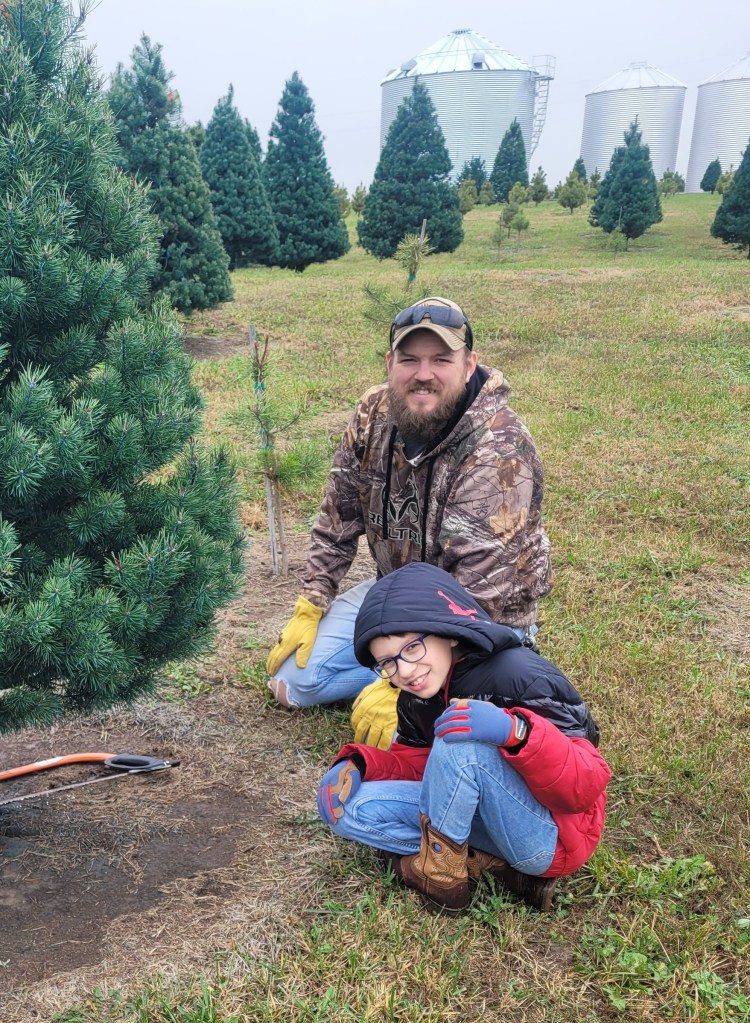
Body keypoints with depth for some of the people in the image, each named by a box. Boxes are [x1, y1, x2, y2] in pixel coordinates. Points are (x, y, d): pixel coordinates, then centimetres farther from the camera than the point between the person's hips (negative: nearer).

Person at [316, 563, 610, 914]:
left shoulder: (519, 677, -23)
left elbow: (585, 788, -25)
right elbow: (418, 761, 12)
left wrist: (517, 731, -43)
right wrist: (358, 763, -8)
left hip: (553, 836, -7)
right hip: (483, 818, 8)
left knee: (462, 741, -33)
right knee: (344, 804, -6)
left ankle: (439, 871, -10)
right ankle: (489, 864, -9)